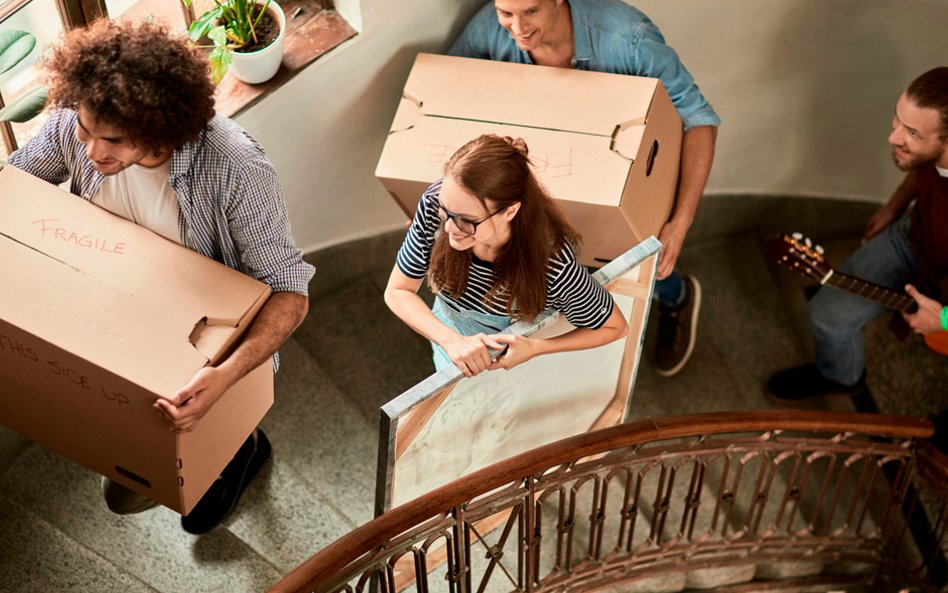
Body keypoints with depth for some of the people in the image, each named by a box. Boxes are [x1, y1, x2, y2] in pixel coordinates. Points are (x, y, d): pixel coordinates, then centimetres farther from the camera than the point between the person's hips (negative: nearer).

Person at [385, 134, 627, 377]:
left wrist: (535, 348, -34)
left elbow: (614, 327, -21)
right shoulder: (435, 204, -34)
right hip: (451, 336, 2)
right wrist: (451, 340, -35)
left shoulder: (554, 264, -41)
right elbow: (398, 292, -19)